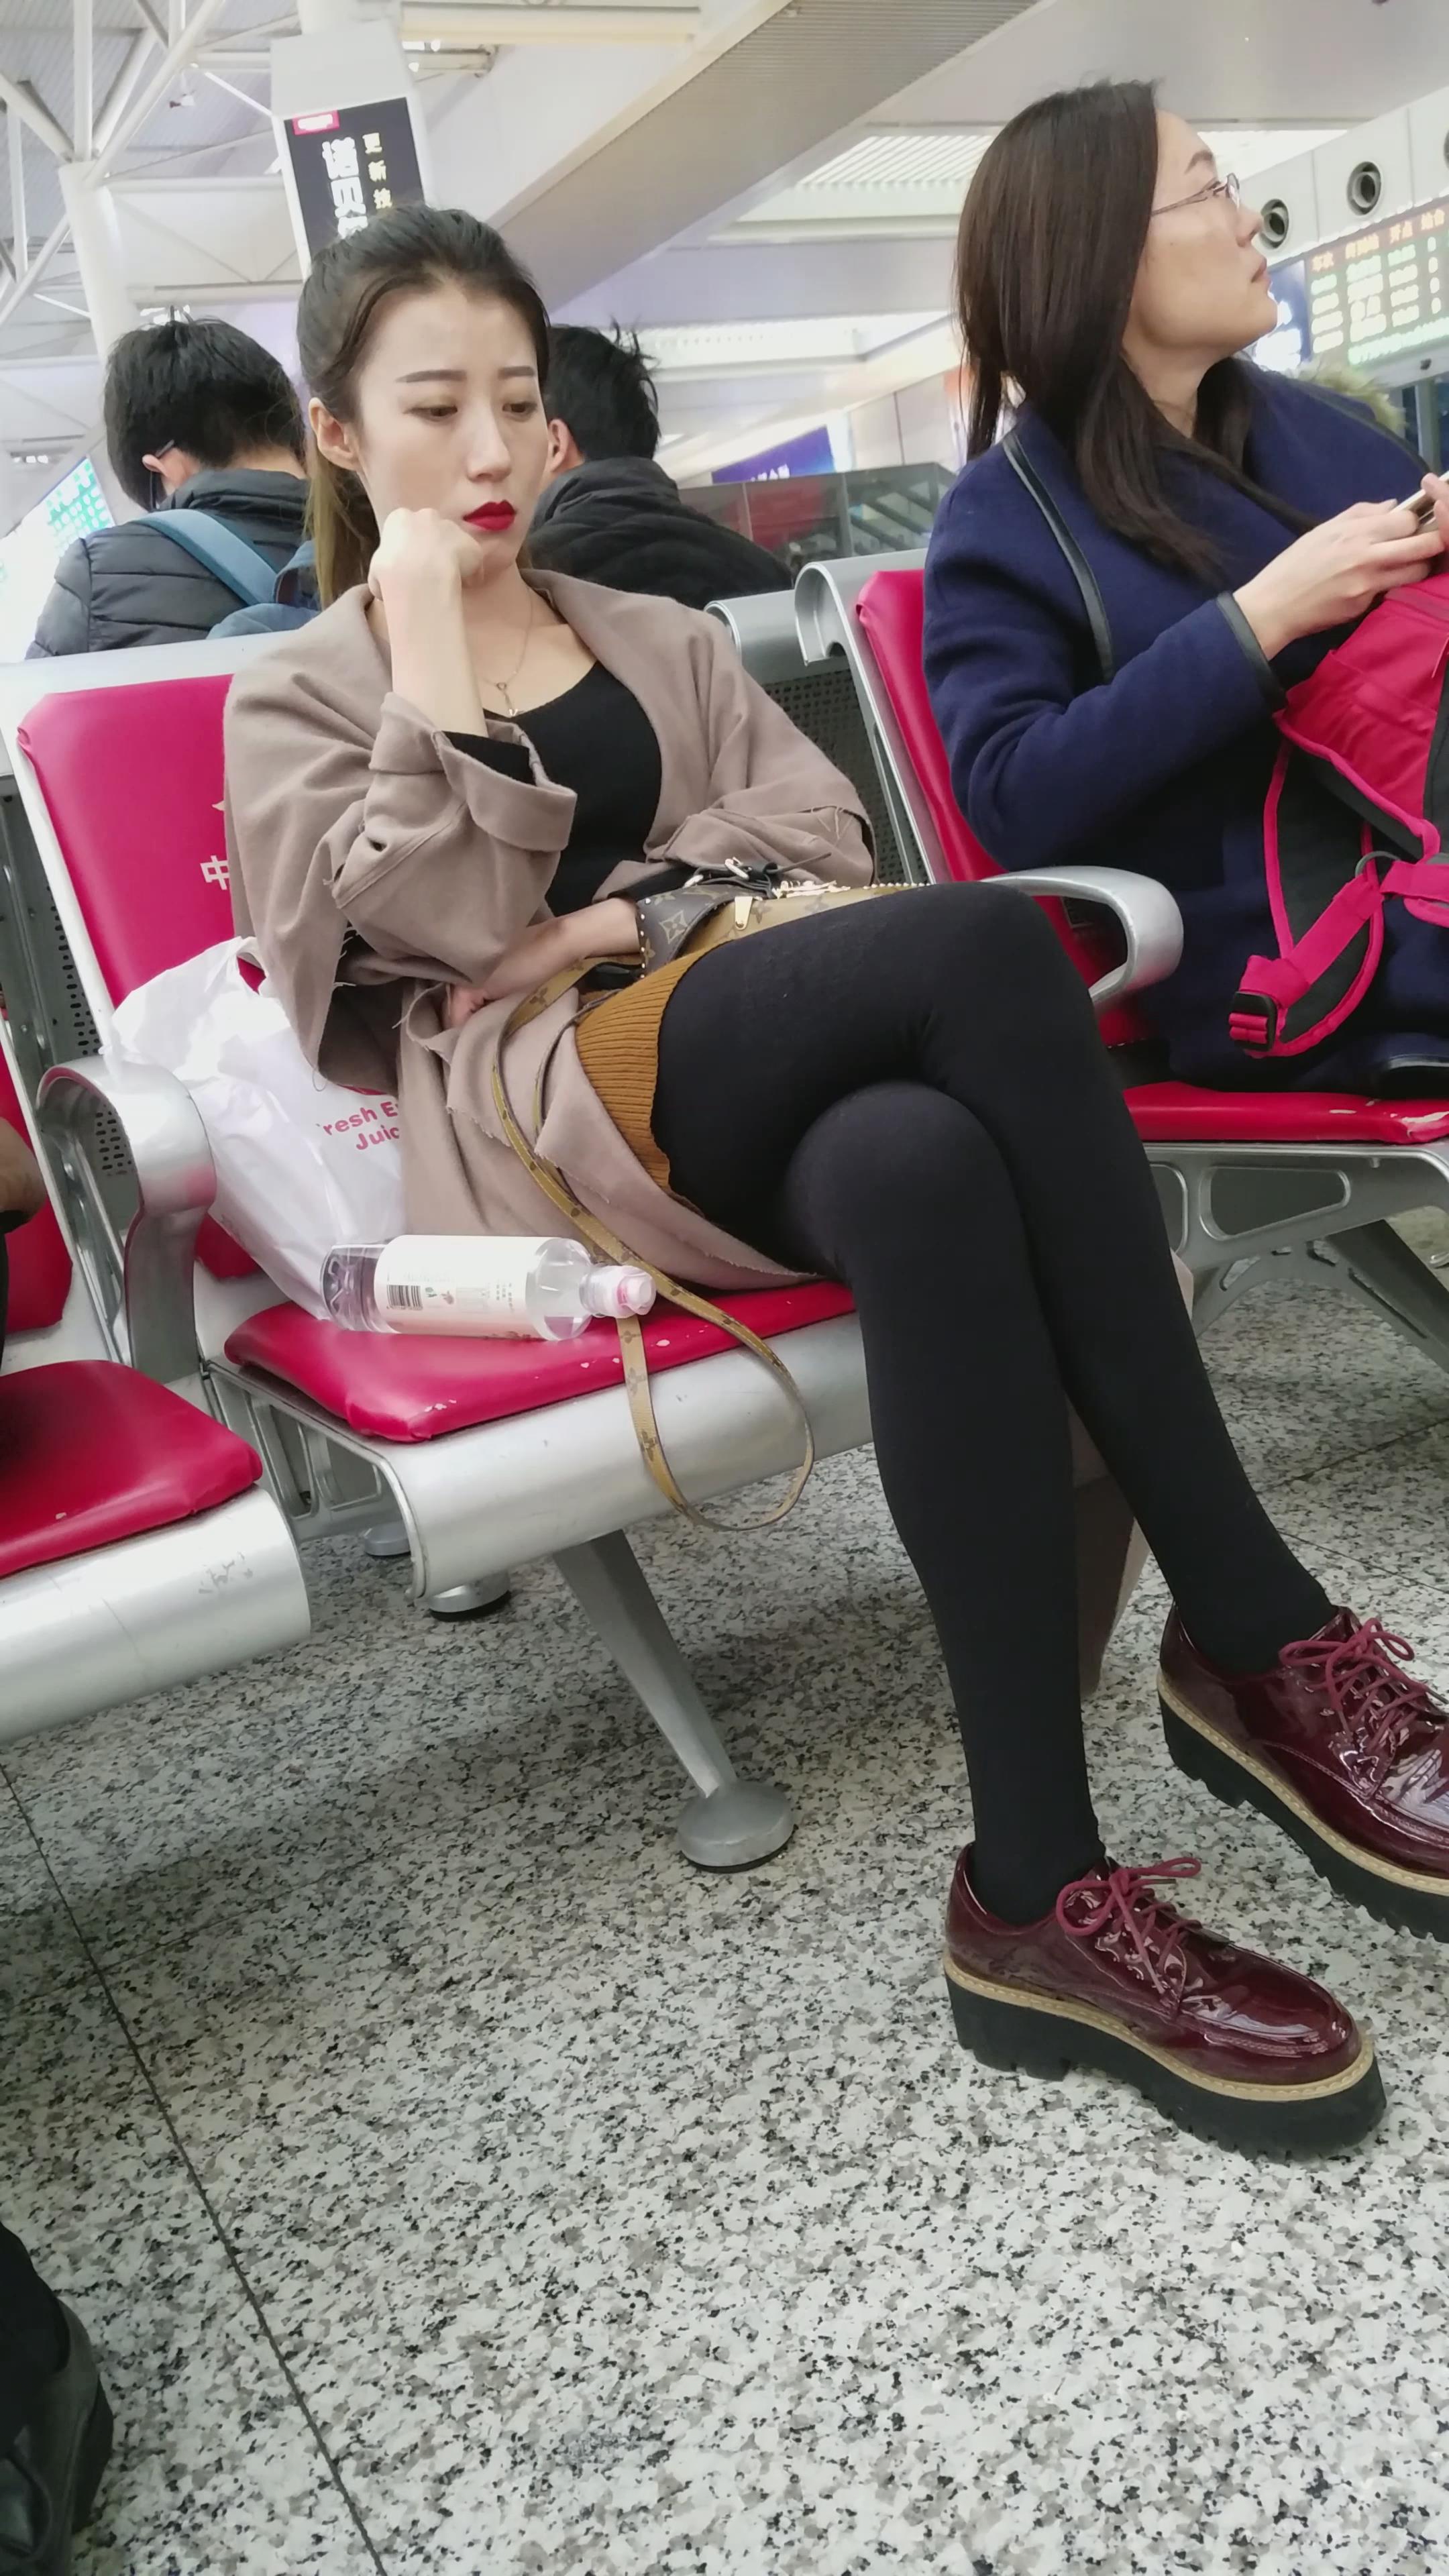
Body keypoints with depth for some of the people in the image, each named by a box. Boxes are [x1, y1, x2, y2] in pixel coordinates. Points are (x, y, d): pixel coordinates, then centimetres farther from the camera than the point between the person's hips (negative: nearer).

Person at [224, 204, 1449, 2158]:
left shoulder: (654, 634, 29)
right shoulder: (298, 701, 18)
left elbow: (822, 825, 11)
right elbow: (458, 923, -1)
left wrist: (628, 912, -4)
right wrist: (434, 662, -1)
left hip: (764, 1072, 4)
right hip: (539, 1111, -4)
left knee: (928, 1173, -36)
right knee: (987, 947, -32)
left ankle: (1044, 1889, -32)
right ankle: (1265, 1636, -29)